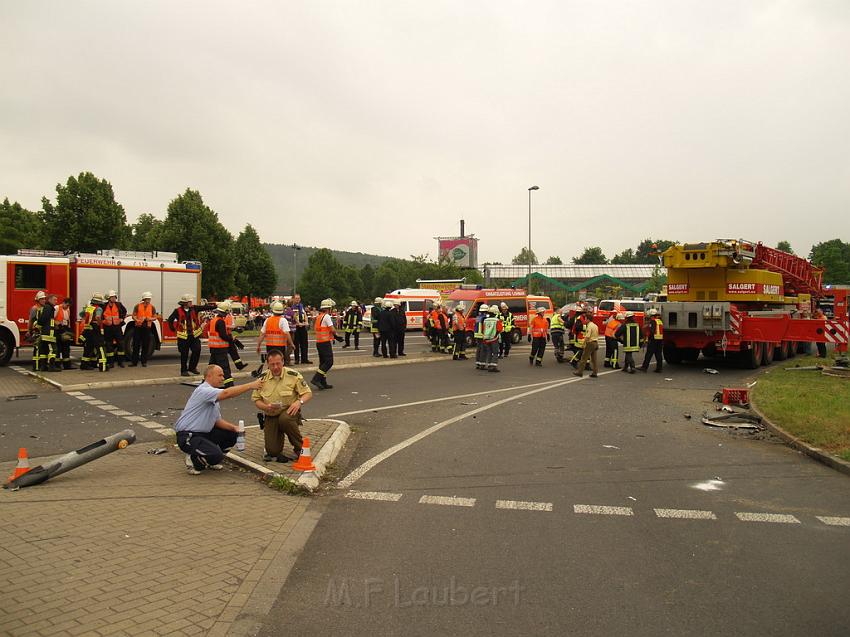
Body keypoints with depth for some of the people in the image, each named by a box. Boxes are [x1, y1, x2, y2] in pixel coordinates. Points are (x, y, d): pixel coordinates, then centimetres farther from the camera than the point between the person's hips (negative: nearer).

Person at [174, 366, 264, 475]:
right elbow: (226, 393, -35)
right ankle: (192, 460, 2)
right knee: (216, 455, -27)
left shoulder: (214, 397, 13)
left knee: (231, 435, 5)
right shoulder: (203, 390, -18)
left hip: (204, 433, 10)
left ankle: (212, 461, 17)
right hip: (188, 437, -10)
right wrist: (251, 385, -36)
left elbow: (217, 420, 15)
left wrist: (234, 427, -2)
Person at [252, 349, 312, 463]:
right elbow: (256, 399, 5)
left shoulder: (293, 375, -6)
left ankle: (300, 448, -14)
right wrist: (266, 407, -17)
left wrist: (299, 402, -25)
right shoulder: (262, 378, 2)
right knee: (273, 451, -14)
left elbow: (308, 393, -3)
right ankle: (273, 452, 28)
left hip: (289, 411, -2)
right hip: (270, 416, 2)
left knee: (285, 419, -40)